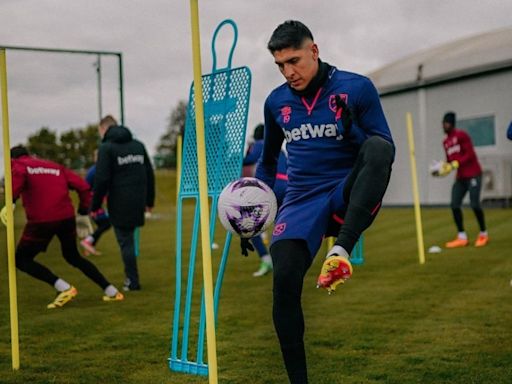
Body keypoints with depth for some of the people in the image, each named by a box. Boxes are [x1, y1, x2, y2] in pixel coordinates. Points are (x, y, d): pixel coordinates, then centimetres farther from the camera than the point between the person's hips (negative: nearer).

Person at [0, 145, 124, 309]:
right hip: (67, 218, 6)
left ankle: (64, 288, -3)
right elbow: (82, 186, 13)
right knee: (73, 257, 27)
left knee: (21, 260, 12)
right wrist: (83, 212, 22)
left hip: (41, 220, -6)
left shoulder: (18, 165, 8)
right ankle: (111, 291, 23)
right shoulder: (55, 166, 22)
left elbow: (18, 175, -20)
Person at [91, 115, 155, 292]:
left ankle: (132, 281, 4)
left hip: (119, 204, -5)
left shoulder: (106, 148, -6)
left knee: (125, 242, 1)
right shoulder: (138, 145, 13)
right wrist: (149, 200, 20)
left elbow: (102, 180, -12)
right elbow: (150, 174, 14)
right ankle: (131, 276, 16)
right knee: (129, 239, 17)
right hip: (138, 202, 5)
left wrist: (95, 205, -5)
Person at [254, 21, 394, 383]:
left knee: (376, 147, -33)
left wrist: (354, 130, -21)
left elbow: (386, 150, -1)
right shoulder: (276, 102, 10)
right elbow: (268, 159, 25)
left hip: (349, 199, -2)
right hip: (301, 202, 3)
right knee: (285, 280, -20)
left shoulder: (357, 88, -2)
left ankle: (341, 251, -42)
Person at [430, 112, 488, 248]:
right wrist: (443, 168, -1)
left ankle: (483, 235, 9)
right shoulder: (445, 142, 12)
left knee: (474, 204, -10)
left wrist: (455, 164, -22)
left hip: (473, 174, -7)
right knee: (455, 205, -2)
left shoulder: (461, 135, -10)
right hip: (460, 177, 7)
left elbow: (470, 154, -16)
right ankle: (462, 237, 4)